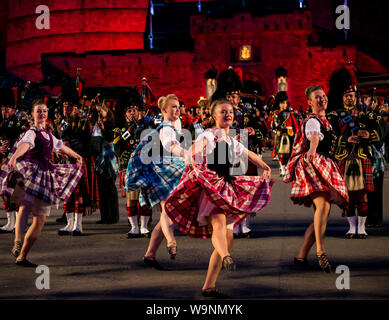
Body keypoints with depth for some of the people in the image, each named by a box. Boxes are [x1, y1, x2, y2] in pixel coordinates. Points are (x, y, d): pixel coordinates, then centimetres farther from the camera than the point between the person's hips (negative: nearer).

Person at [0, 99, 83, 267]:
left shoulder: (48, 134, 20)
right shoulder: (31, 133, -4)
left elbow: (60, 145, 40)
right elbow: (24, 145, -27)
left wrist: (76, 156, 57)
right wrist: (14, 157, -47)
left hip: (44, 176, 7)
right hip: (28, 173, -7)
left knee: (40, 219, 0)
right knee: (26, 204, -25)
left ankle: (22, 256, -4)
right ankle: (17, 243, -36)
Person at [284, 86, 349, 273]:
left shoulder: (325, 121, 23)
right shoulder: (312, 121, -7)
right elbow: (314, 136, -32)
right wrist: (312, 149, -49)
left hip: (325, 169, 9)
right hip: (313, 166, -9)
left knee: (322, 216, 4)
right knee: (323, 206, -28)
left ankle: (301, 256, 7)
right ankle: (320, 251, -35)